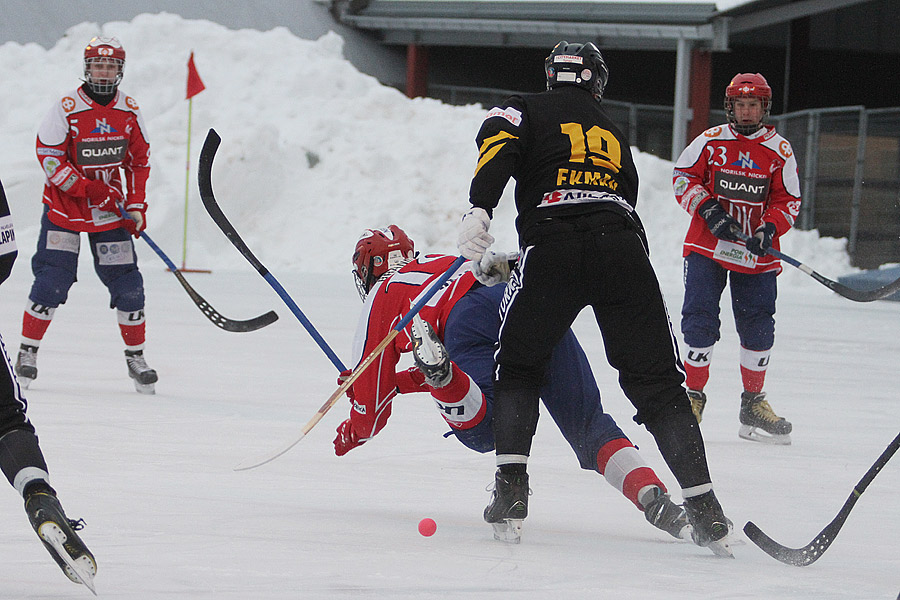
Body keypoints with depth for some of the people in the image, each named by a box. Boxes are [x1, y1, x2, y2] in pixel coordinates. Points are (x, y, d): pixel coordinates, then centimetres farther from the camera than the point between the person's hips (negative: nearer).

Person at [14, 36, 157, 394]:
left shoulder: (129, 112, 0)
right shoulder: (67, 109, -13)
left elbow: (139, 160, 10)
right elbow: (49, 157, -13)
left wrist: (136, 206, 1)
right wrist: (88, 188, -20)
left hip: (110, 209, 3)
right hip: (64, 205, -3)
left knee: (126, 282, -2)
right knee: (52, 279, -10)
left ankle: (135, 356, 11)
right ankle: (28, 351, 3)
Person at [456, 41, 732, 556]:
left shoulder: (526, 110, 20)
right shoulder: (614, 133, 34)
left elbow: (499, 145, -2)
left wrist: (480, 210, -17)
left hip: (552, 247, -2)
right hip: (623, 250, 2)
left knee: (519, 366, 19)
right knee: (656, 382, 7)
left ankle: (511, 491, 4)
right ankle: (704, 509, -4)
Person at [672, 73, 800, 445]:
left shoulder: (780, 152, 2)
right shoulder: (711, 141, 0)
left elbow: (788, 201, 4)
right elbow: (683, 178, 4)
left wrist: (769, 230, -13)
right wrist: (708, 209, -11)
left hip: (756, 253, 1)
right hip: (707, 246, -1)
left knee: (758, 326, 0)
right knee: (700, 320, -9)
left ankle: (753, 403, 15)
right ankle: (693, 395, 5)